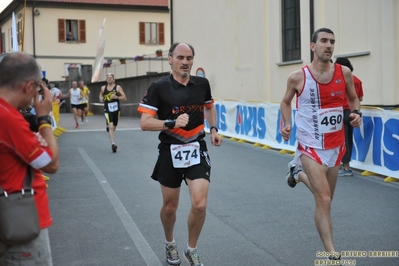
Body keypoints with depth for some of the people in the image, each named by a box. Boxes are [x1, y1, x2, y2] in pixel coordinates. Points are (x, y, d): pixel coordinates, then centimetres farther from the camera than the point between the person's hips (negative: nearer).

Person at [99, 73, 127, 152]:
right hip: (108, 110, -1)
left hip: (116, 110, 1)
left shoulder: (118, 87, -4)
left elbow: (125, 98, -8)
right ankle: (113, 144, -27)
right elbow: (101, 94, 28)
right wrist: (101, 98, 5)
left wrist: (116, 97, -23)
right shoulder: (103, 88, 4)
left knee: (114, 127, 15)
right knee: (111, 126, -19)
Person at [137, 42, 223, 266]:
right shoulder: (159, 87, -10)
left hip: (197, 149, 2)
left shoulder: (202, 84, 2)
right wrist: (172, 123, -26)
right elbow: (144, 123, -13)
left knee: (200, 205, -10)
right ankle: (170, 244, 42)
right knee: (170, 207, 11)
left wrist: (213, 129, 7)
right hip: (171, 152, -2)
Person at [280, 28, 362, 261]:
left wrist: (357, 113, -8)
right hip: (311, 145, -4)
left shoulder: (344, 73, -4)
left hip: (336, 145, 4)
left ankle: (298, 173, 50)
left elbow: (353, 98, 12)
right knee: (324, 200, -12)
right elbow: (286, 102, 8)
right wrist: (287, 124, -8)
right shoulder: (298, 77, -10)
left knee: (325, 197, 20)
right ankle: (332, 254, 0)